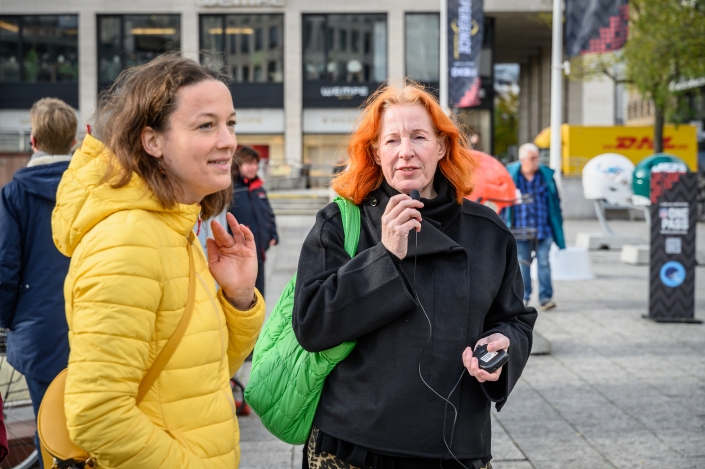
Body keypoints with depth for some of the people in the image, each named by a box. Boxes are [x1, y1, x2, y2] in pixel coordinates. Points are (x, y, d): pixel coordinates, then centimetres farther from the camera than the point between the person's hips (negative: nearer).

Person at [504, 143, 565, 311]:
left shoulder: (546, 175, 4)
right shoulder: (510, 174, 1)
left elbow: (555, 202, 9)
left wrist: (557, 226, 8)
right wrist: (506, 225, 5)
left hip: (543, 228, 0)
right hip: (521, 229, 0)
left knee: (544, 262, -5)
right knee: (523, 263, 7)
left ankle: (545, 297, -1)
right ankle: (523, 297, 17)